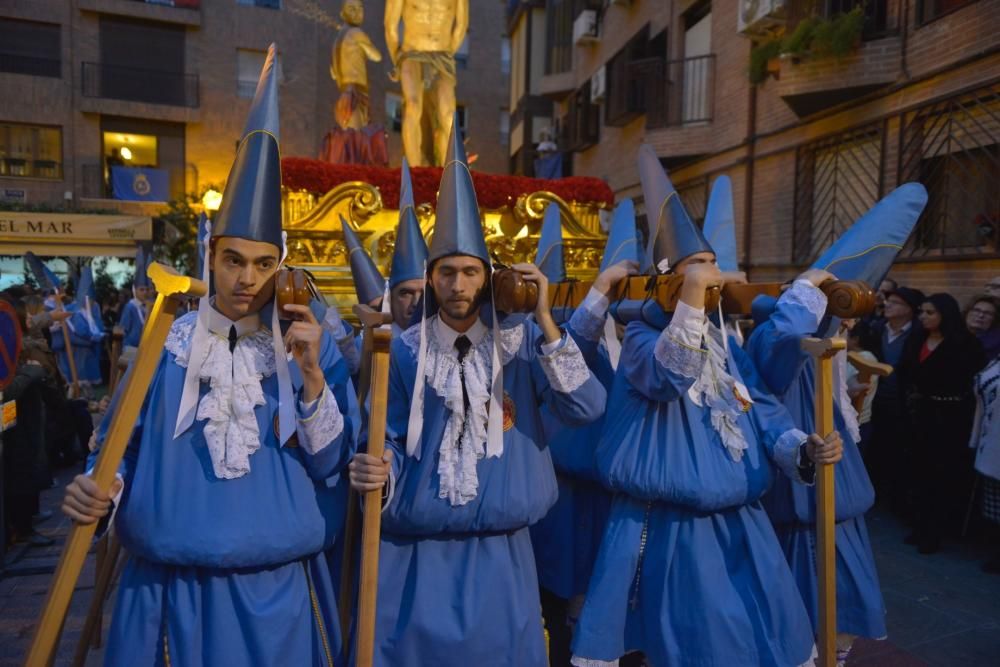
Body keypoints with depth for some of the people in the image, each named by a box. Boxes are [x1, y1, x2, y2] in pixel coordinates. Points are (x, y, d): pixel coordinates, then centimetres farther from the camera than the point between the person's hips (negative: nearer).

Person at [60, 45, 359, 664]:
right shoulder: (164, 343, -3)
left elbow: (330, 462, -8)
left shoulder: (311, 345, -4)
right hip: (176, 585, 1)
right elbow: (122, 446, 4)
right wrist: (97, 485, -17)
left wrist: (312, 373, -19)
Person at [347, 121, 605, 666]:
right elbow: (392, 442, 2)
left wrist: (545, 321, -19)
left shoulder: (521, 341, -3)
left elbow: (586, 409, -14)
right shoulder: (405, 350, -3)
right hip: (417, 549, 0)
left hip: (499, 553, 1)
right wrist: (376, 471, -21)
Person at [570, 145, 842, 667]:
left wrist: (803, 449, -14)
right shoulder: (642, 335, -9)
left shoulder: (724, 341, 10)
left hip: (738, 522, 7)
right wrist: (692, 297, -33)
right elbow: (670, 377, -31)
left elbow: (761, 409, 5)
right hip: (670, 528, -6)